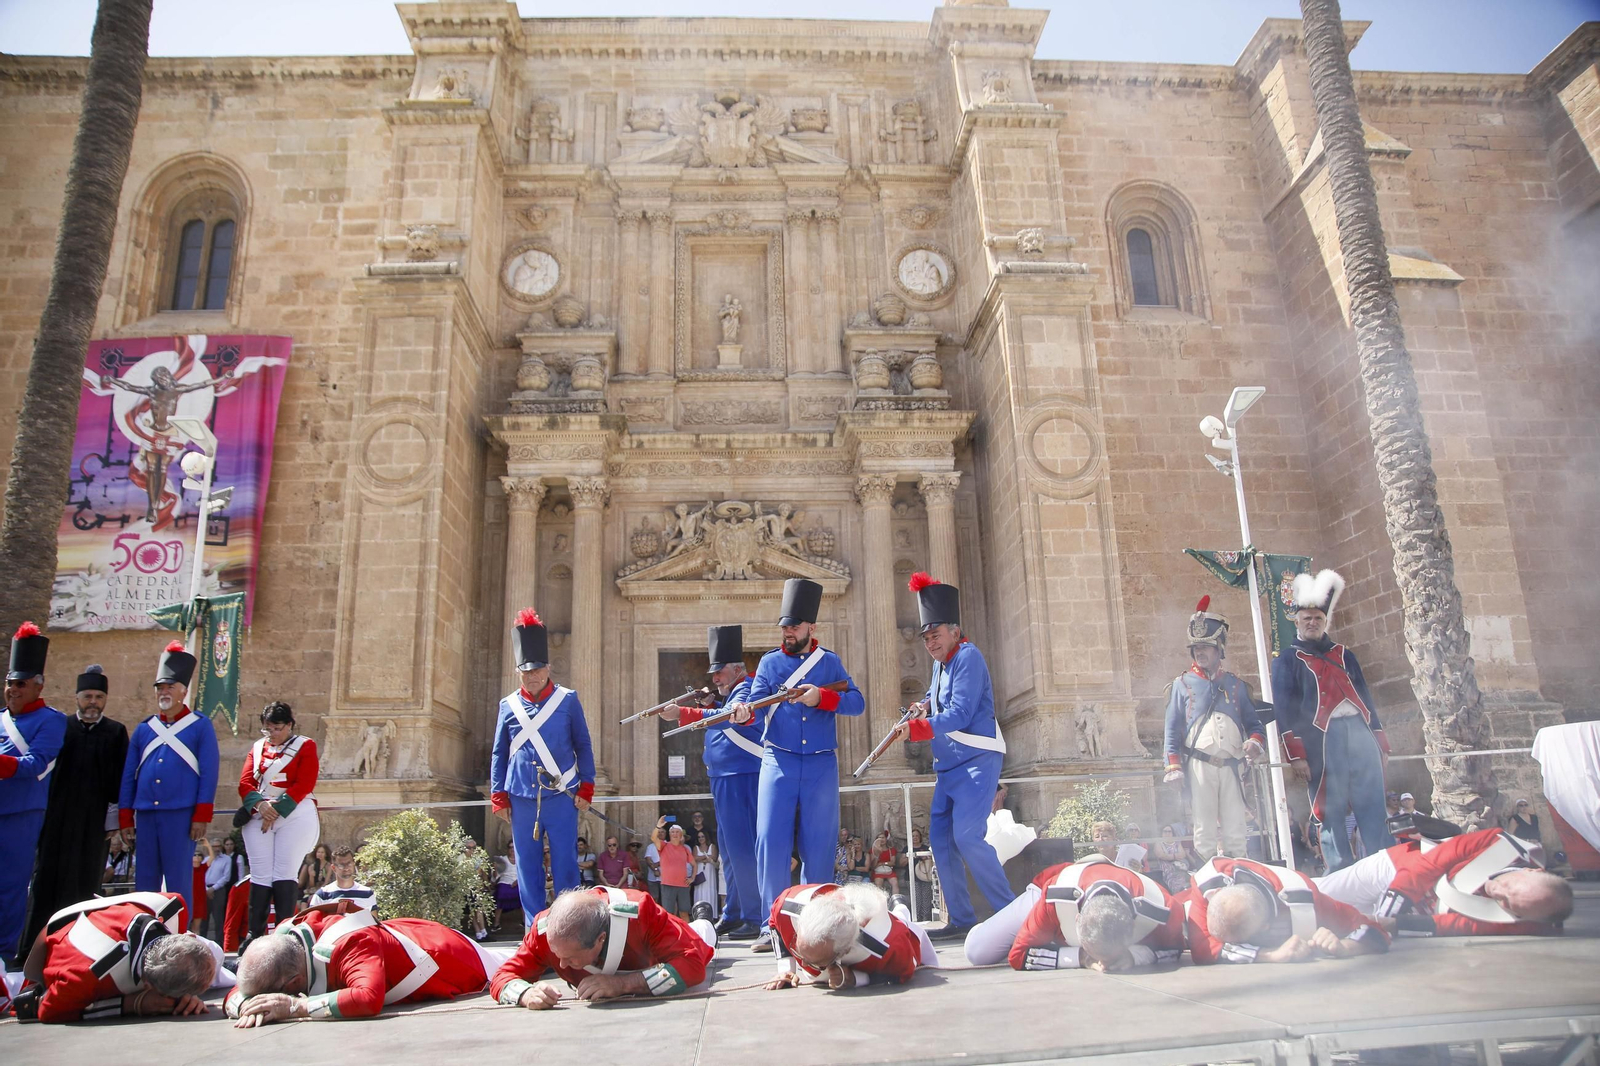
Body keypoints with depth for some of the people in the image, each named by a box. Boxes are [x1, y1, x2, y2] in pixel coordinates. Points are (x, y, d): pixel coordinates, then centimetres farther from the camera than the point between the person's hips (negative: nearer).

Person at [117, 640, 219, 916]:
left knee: (178, 881, -1)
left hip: (180, 814, -4)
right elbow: (128, 774, 15)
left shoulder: (200, 726, 2)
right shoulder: (143, 728, 14)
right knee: (145, 881, 9)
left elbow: (209, 772, -4)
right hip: (145, 814, 4)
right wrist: (125, 817, 8)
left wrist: (202, 816, -10)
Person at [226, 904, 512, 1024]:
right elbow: (235, 996, -16)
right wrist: (249, 1004, -39)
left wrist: (296, 1006, -57)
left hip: (455, 958, -6)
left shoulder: (350, 944, -46)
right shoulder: (285, 936, -26)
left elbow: (369, 999, -61)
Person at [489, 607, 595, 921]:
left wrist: (586, 790, 0)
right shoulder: (508, 705, 7)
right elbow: (499, 754, 12)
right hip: (522, 799, 2)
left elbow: (583, 746, 5)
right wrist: (498, 796, 6)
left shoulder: (568, 700, 3)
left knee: (565, 864, 1)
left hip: (561, 796, -2)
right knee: (528, 868, 6)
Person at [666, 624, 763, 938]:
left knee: (742, 849, -10)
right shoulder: (728, 696, 20)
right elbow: (717, 722, 29)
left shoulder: (747, 690, -11)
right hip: (724, 781, 10)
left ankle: (755, 919, -6)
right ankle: (733, 915, 22)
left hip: (742, 780, -10)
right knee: (728, 851, 14)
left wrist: (683, 713, -40)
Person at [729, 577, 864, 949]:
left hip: (821, 765, 0)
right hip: (779, 762, 0)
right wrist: (744, 713, -27)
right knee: (771, 842, -8)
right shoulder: (769, 661, 10)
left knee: (818, 847, 4)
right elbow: (757, 703, -4)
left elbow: (857, 702, -2)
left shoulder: (830, 662, 9)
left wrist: (821, 697, -17)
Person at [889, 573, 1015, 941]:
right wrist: (924, 705, 8)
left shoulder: (968, 656, -12)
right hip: (949, 766, 9)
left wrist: (916, 727, -27)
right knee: (941, 839, 6)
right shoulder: (939, 663, 14)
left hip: (977, 761, -9)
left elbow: (960, 714, -21)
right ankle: (961, 920, 13)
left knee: (967, 836, -18)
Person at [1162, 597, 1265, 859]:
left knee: (1235, 831, 4)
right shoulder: (1183, 684, 6)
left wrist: (1256, 742, -9)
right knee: (1205, 829, 0)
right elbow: (1172, 729, 3)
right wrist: (1174, 767, -6)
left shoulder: (1235, 685, 13)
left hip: (1230, 766, 2)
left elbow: (1253, 722, 14)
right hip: (1199, 766, -2)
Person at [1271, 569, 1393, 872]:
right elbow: (1285, 709, -2)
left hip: (1360, 732, 4)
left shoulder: (1344, 655, 20)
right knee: (1330, 812, -2)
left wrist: (1381, 742, 13)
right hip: (1321, 739, -4)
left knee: (1374, 811, 3)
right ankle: (1341, 874, 3)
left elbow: (1365, 698, 20)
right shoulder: (1287, 661, 6)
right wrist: (1296, 755, -10)